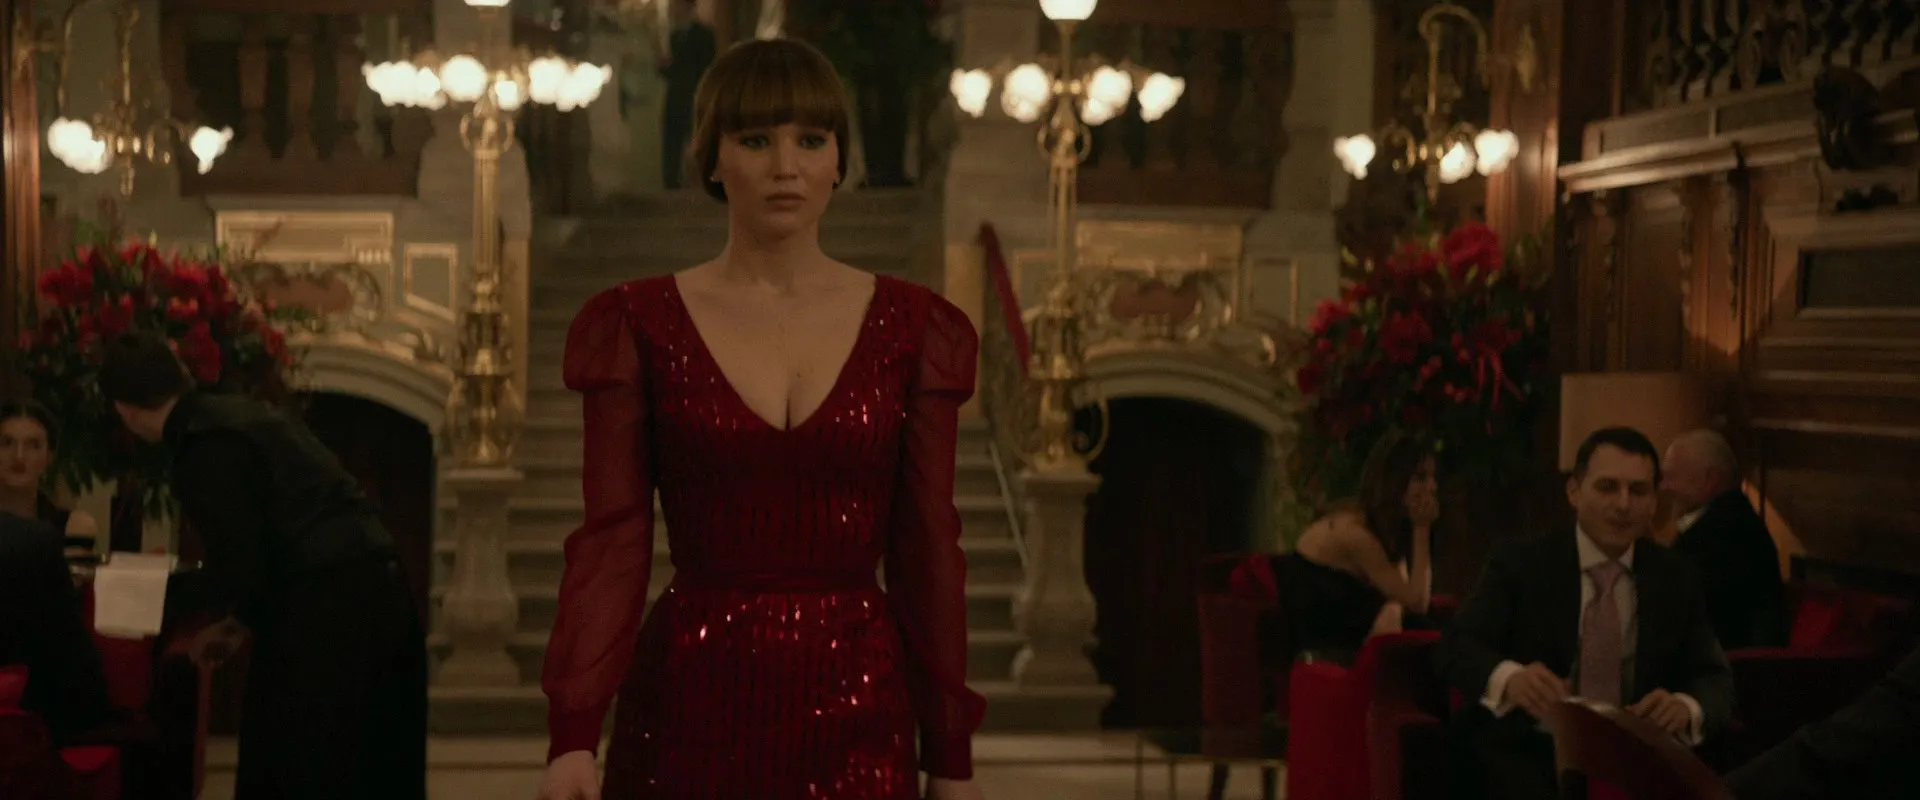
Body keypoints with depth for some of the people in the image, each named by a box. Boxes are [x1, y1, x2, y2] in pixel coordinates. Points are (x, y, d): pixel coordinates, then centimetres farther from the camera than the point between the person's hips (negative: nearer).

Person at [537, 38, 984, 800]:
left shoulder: (912, 329, 2)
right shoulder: (638, 327, 0)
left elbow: (929, 548, 3)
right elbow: (612, 540, -5)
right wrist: (573, 734, -15)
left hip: (855, 712, 1)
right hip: (691, 707, -1)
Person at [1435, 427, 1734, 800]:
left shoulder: (1677, 577, 11)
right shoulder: (1519, 562, 2)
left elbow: (1715, 679, 7)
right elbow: (1455, 646, -10)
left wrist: (1686, 707, -19)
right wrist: (1509, 678, -34)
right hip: (1529, 756, -4)